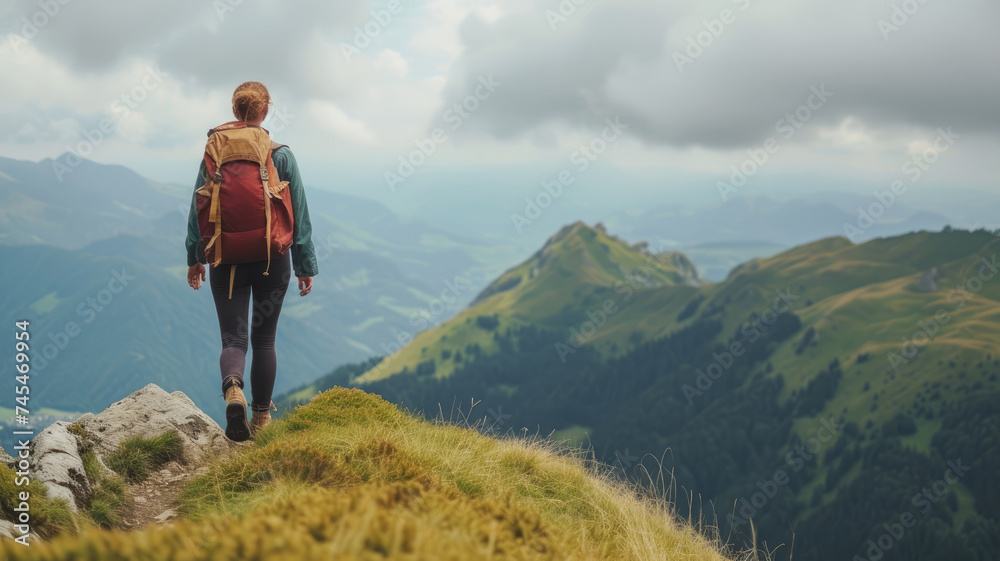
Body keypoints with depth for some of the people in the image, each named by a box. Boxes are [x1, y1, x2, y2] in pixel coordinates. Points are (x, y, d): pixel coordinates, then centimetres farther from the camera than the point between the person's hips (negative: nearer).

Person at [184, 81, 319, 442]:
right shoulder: (281, 155, -3)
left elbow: (198, 208, 4)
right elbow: (299, 213, 0)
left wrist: (194, 257, 15)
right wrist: (306, 265, 6)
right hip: (273, 259, 0)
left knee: (233, 338, 3)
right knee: (264, 339, 14)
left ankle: (233, 389, -27)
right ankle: (261, 416, 20)